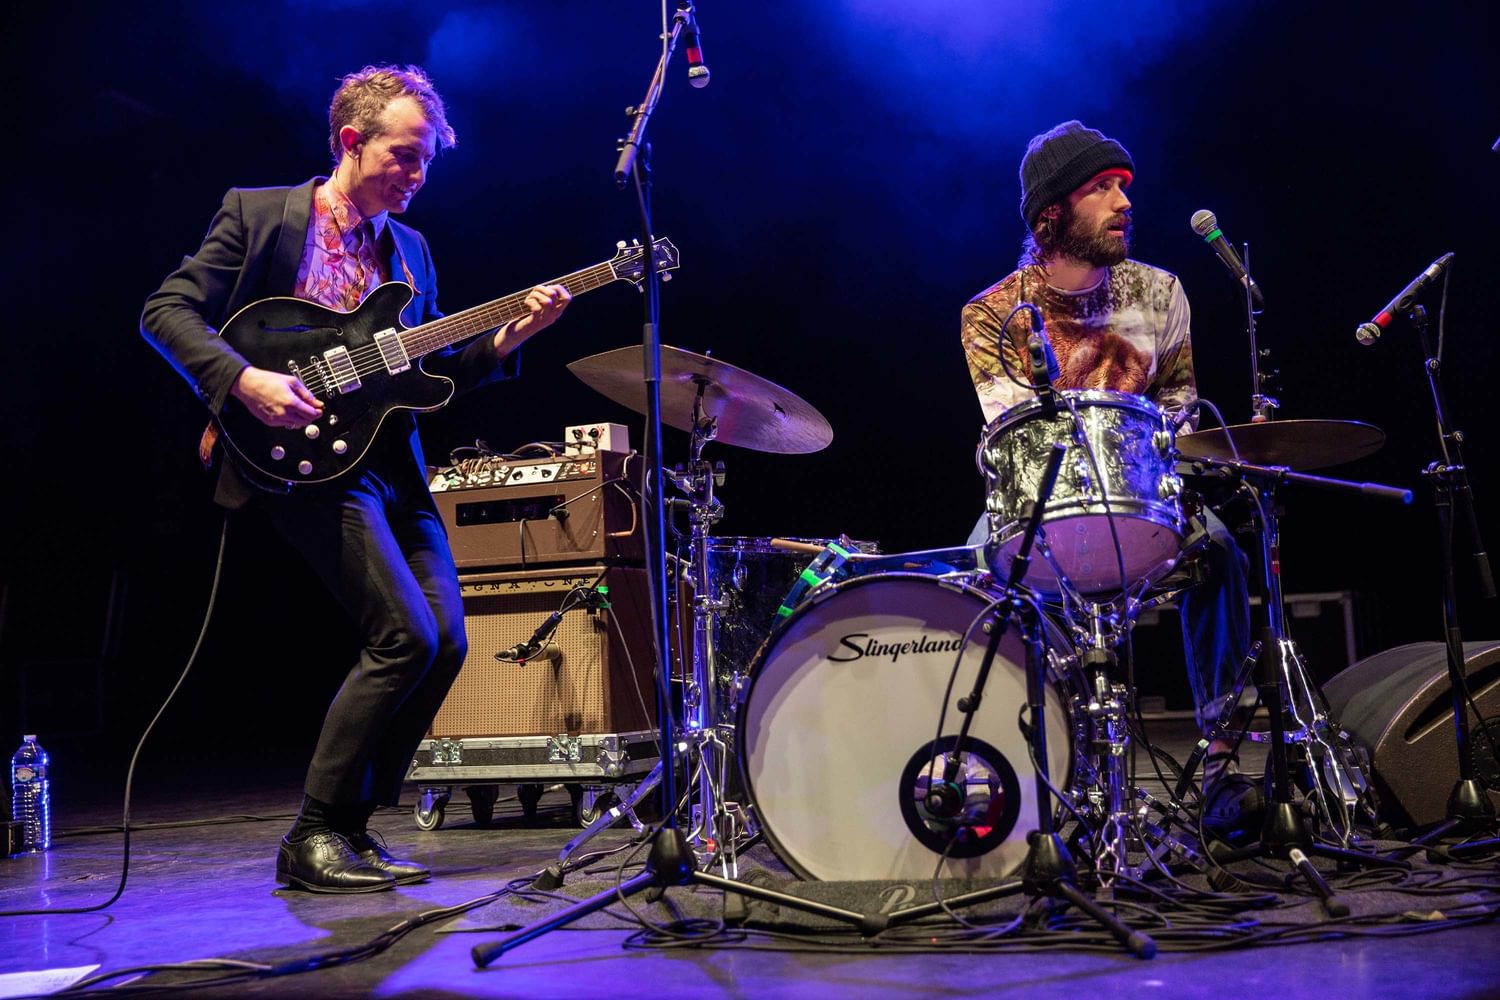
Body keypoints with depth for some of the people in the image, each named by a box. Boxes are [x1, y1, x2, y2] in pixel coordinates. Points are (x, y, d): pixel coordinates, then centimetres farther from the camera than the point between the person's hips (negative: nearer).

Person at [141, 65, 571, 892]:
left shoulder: (410, 249, 18)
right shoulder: (257, 212, 1)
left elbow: (432, 370, 17)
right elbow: (166, 311, -4)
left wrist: (510, 335, 2)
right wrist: (245, 381, -19)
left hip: (391, 464, 7)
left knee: (446, 641, -2)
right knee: (406, 637, -18)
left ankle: (349, 830, 11)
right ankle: (313, 838, -5)